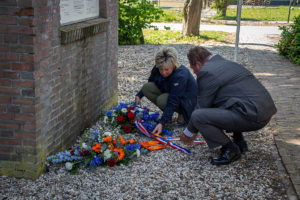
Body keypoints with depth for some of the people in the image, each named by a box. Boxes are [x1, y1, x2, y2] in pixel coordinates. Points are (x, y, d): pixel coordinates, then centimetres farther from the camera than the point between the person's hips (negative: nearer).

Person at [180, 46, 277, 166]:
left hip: (252, 116, -10)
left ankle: (231, 149, -1)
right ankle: (239, 142, 23)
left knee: (197, 116, -15)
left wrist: (188, 133, 16)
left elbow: (202, 106, 0)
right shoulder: (227, 63, 23)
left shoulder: (206, 72, -7)